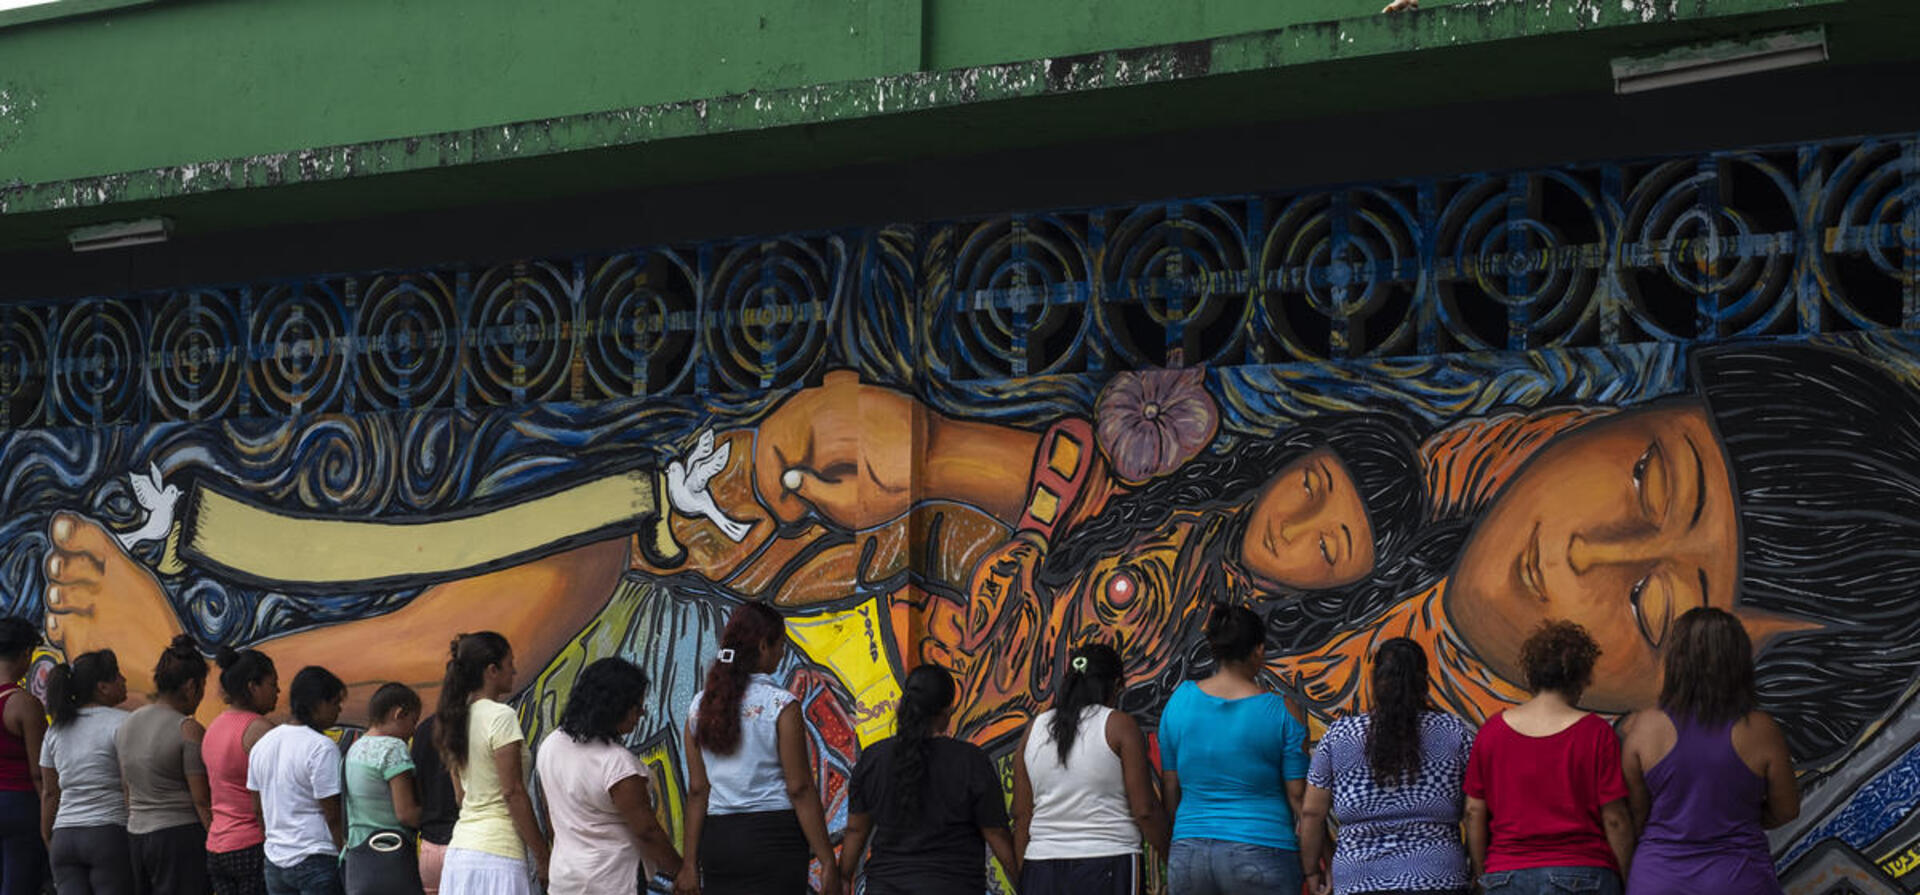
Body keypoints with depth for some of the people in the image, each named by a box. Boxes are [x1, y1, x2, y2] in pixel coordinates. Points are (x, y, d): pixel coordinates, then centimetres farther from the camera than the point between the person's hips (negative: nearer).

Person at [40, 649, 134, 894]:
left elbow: (49, 793, 15)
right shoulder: (122, 724, -6)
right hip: (111, 835, -6)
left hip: (64, 837, 6)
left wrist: (49, 843, 22)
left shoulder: (56, 730, 13)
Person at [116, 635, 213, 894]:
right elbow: (202, 801, -13)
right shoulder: (188, 730, -12)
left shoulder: (128, 723, 11)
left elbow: (128, 792, 16)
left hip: (136, 835, 8)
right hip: (180, 835, -7)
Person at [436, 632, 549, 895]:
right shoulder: (501, 716, -11)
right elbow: (513, 793, -15)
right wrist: (542, 856, -10)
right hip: (497, 852, -8)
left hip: (461, 848, 8)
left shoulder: (458, 718, 13)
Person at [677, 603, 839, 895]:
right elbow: (800, 789, -10)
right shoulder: (781, 705, -9)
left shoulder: (701, 705, 6)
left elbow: (697, 790, 7)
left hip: (717, 838, 5)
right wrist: (827, 860, -7)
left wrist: (691, 863, 9)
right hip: (775, 836, -5)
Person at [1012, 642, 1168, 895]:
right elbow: (1145, 810, -7)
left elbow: (1021, 815, 10)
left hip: (1043, 869, 4)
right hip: (1108, 869, -4)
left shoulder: (1035, 729, 10)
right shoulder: (1119, 726, -3)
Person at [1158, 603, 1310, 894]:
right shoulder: (1281, 712, -6)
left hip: (1188, 857, 3)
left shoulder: (1180, 700, 3)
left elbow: (1169, 788, 9)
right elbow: (1298, 795, -5)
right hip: (1261, 852, -3)